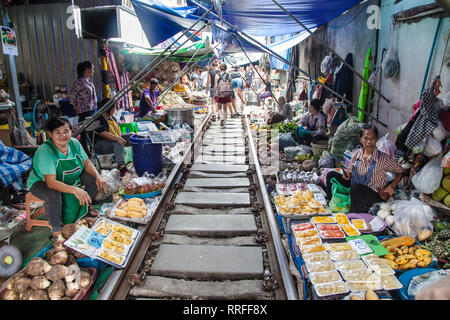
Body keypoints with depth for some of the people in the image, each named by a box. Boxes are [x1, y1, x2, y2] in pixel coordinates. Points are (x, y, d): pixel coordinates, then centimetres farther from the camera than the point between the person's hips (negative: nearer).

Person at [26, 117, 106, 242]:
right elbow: (51, 182, -39)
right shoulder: (45, 151, -32)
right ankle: (56, 232, -20)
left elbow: (87, 163, -5)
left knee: (92, 176, -7)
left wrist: (98, 176, -24)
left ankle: (88, 205, 17)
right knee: (54, 194, -37)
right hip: (41, 183, -6)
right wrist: (75, 190, -51)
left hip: (69, 179, 6)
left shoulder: (74, 143, -14)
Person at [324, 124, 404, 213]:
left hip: (374, 193, -5)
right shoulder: (357, 154, -1)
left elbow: (400, 171, -2)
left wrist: (392, 186, -14)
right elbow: (350, 170, 12)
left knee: (355, 187, -37)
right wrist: (347, 174, -11)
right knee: (331, 175, -5)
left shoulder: (383, 158, -13)